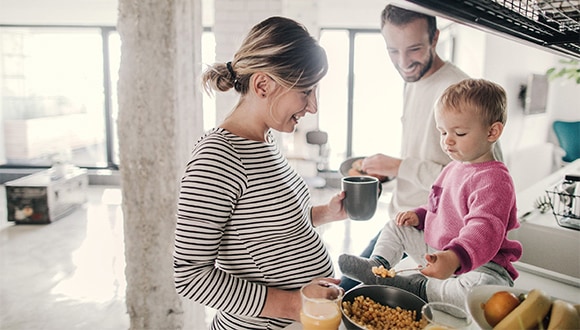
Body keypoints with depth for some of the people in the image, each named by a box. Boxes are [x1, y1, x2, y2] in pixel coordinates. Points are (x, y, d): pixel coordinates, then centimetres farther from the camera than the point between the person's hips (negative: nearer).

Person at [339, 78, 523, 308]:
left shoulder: (494, 180, -23)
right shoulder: (454, 167, 9)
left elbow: (483, 229, -38)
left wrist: (454, 258, -54)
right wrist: (420, 215, 6)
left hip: (479, 262, -8)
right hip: (437, 250, 9)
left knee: (484, 287, -41)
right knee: (394, 228, 15)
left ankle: (418, 288, -24)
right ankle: (378, 266, -4)